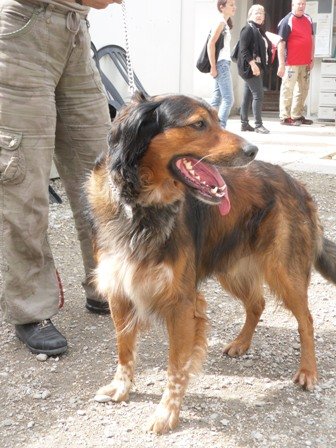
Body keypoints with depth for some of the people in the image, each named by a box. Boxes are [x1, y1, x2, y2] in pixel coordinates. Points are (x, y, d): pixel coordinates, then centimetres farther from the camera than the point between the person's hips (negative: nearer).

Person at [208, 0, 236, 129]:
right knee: (228, 99, -12)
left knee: (217, 99, 9)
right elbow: (211, 44, -19)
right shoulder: (221, 22, -10)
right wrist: (213, 67, -22)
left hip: (223, 64, 9)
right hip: (222, 64, -9)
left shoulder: (225, 23, 19)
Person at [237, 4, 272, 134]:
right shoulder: (248, 29, -8)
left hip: (258, 67, 9)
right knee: (258, 95, -12)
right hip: (250, 67, -9)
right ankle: (258, 125, -9)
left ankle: (244, 124, 14)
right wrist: (253, 64, -24)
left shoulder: (259, 31, 19)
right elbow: (243, 50, -18)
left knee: (248, 96, 10)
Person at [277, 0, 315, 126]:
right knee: (287, 89, -2)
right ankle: (285, 117, 4)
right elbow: (281, 44, -13)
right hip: (291, 63, -7)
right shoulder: (287, 21, -9)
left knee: (303, 89, 13)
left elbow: (312, 39, 19)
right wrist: (281, 64, -18)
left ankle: (297, 116, 23)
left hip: (305, 63, 7)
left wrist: (312, 59, 12)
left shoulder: (308, 20, 12)